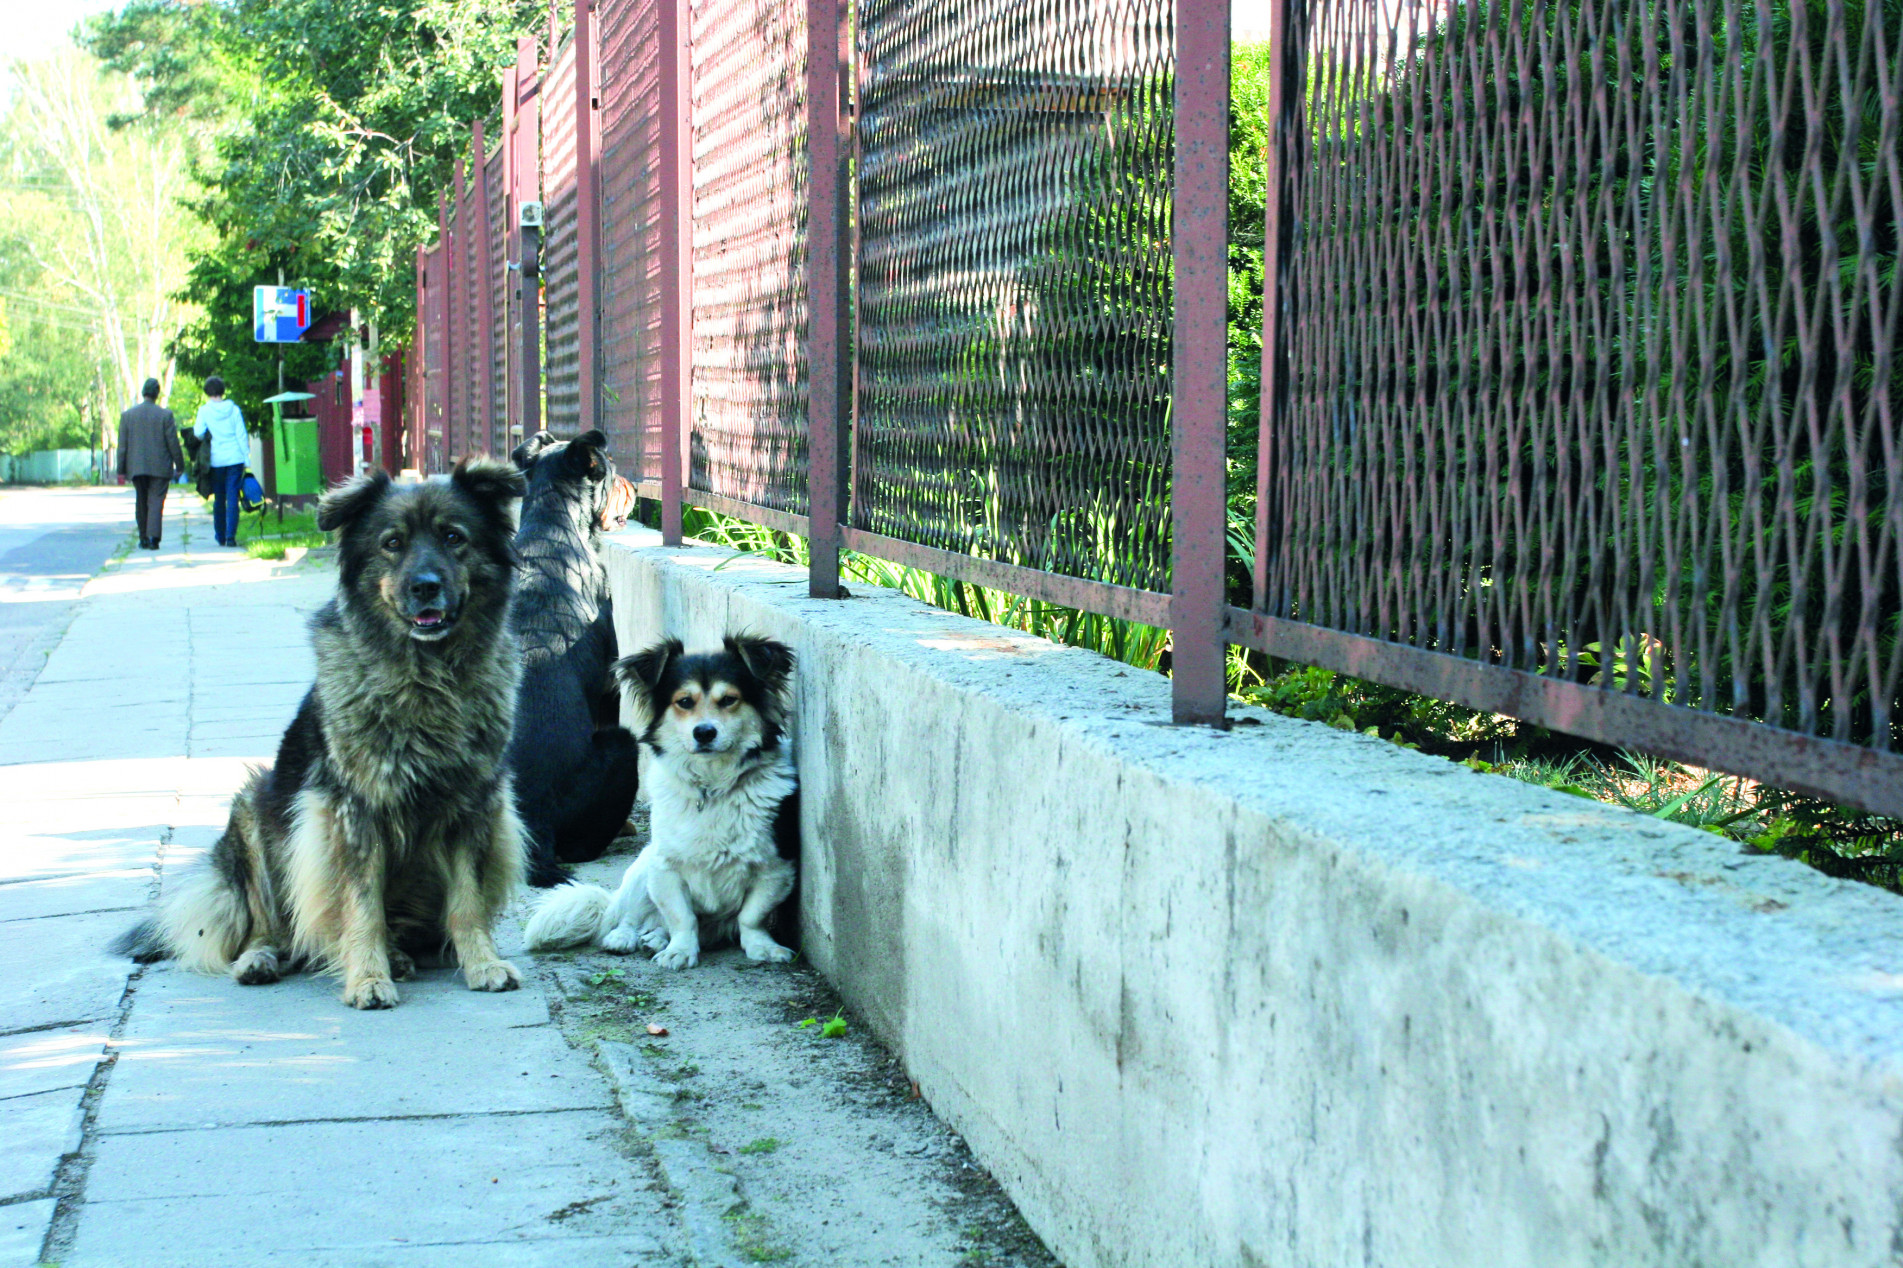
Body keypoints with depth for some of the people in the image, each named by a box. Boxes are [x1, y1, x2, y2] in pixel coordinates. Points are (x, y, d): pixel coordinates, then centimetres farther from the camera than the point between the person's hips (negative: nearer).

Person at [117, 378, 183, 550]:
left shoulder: (127, 415, 2)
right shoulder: (165, 415, -7)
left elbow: (122, 445, 3)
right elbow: (173, 443, -5)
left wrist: (121, 470, 6)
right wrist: (179, 465, 5)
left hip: (136, 467, 3)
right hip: (160, 467, -3)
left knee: (141, 502, 14)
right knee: (156, 501, -4)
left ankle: (143, 538, 18)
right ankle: (153, 537, -17)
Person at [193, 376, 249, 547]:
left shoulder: (204, 411, -3)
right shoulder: (233, 409, 1)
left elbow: (198, 432, -12)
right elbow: (242, 435, 1)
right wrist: (246, 457, 6)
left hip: (216, 461, 0)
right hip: (235, 459, 0)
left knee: (219, 499, 12)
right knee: (232, 498, -3)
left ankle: (220, 536, 18)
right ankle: (230, 536, -12)